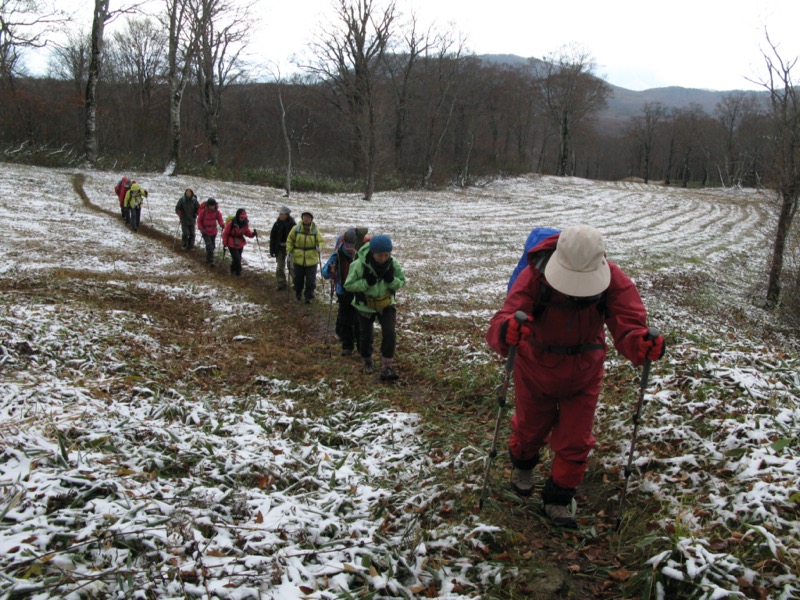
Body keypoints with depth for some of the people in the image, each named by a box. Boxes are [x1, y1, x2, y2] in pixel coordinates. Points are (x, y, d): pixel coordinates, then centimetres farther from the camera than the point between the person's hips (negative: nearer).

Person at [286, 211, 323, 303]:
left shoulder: (315, 230, -4)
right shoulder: (296, 229, -4)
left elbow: (320, 241, 3)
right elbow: (290, 240, 7)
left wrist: (319, 247, -18)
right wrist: (289, 250, -2)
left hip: (311, 260, -1)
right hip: (298, 258, 1)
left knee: (310, 280, 1)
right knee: (298, 278, 13)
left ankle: (309, 297, 14)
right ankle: (298, 295, 33)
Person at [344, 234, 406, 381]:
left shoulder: (393, 264, -20)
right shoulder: (359, 265, -29)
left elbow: (402, 281, -6)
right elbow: (348, 285, -20)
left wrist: (391, 280, -29)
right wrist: (366, 282, -35)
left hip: (386, 304, 1)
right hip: (365, 305, -1)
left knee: (389, 333, -13)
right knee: (365, 336, 12)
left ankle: (387, 367, -5)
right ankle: (367, 362, 38)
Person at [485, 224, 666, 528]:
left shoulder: (613, 280, -27)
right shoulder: (534, 277, -33)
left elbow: (628, 323, -36)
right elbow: (504, 318, -45)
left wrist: (640, 345, -61)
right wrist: (505, 332, -70)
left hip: (584, 375, 1)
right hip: (535, 370, -1)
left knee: (575, 442, 7)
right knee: (531, 428, 22)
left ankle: (558, 500, 30)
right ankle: (522, 464, 56)